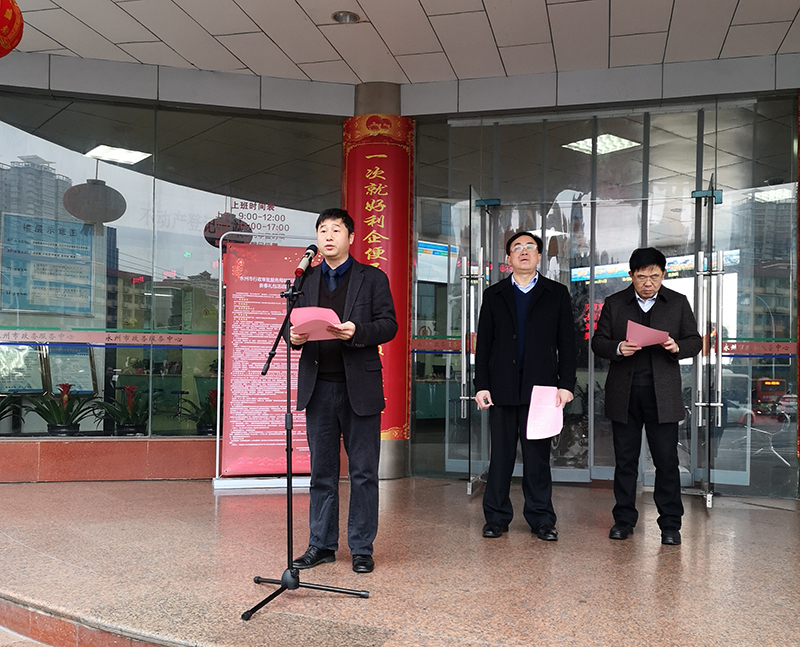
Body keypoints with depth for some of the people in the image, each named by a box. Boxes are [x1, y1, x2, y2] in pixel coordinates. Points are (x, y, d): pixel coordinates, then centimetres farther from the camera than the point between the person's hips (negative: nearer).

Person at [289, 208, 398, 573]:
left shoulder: (373, 279, 5)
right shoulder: (306, 280, 15)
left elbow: (388, 324, -2)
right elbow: (295, 325, 14)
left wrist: (357, 331, -20)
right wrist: (295, 337, -9)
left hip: (359, 387, -3)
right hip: (318, 387, 3)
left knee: (363, 472, 3)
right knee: (322, 471, 10)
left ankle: (362, 548, 15)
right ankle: (321, 545, 21)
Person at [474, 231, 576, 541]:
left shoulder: (557, 294, 9)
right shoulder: (493, 295, 10)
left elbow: (566, 342, 5)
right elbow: (483, 344, 7)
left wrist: (566, 384, -4)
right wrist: (481, 385, 0)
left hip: (541, 387, -1)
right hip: (502, 388, 1)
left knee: (538, 455, 5)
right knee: (500, 455, 6)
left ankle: (541, 519, 17)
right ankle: (497, 517, 17)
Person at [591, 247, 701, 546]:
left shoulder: (678, 303, 7)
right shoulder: (614, 303, 7)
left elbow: (695, 340, 9)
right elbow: (598, 342, 6)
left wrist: (677, 347, -14)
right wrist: (618, 348, -16)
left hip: (663, 395, -1)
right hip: (624, 395, 1)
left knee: (667, 460, 1)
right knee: (625, 460, 9)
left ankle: (670, 524, 14)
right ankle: (624, 519, 21)